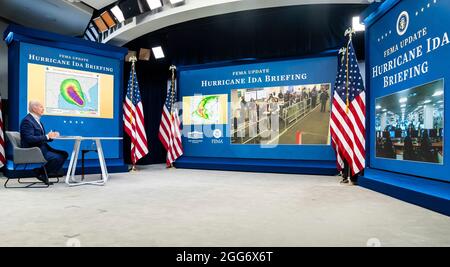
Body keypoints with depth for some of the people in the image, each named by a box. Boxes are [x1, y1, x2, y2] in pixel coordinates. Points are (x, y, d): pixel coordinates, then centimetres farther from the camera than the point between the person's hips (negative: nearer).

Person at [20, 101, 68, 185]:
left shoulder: (37, 120, 18)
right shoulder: (27, 121, -12)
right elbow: (30, 139, -24)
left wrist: (51, 136, 0)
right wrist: (47, 136, -23)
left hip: (41, 148, 10)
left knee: (64, 154, -1)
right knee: (56, 158, -27)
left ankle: (50, 172, 5)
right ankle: (40, 173, -6)